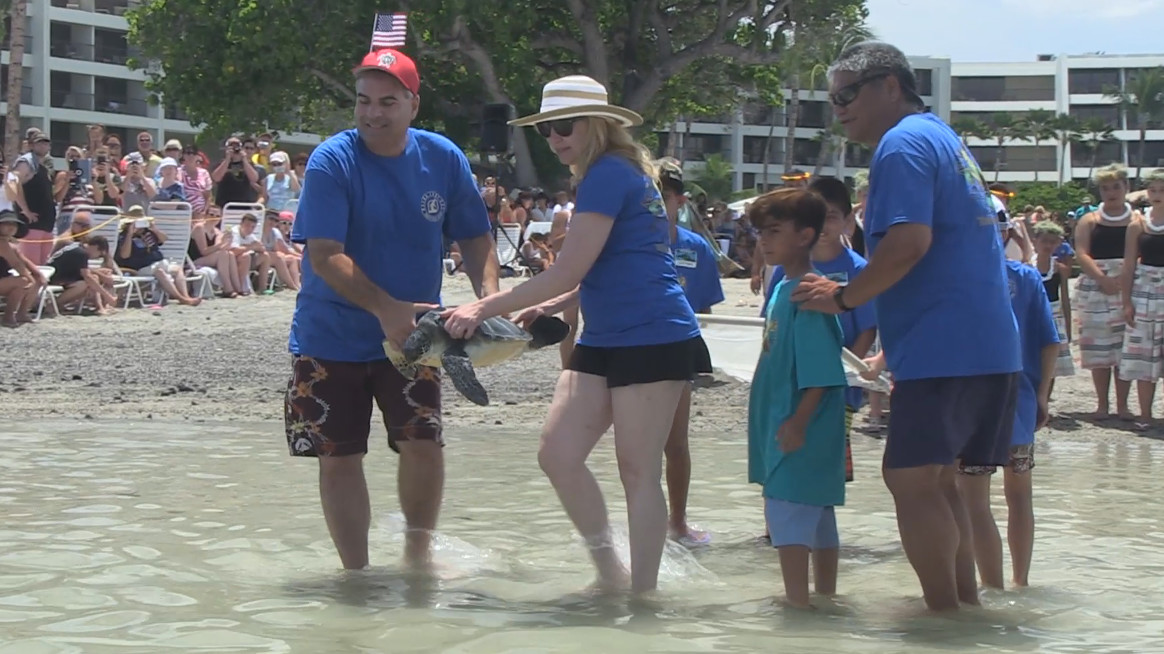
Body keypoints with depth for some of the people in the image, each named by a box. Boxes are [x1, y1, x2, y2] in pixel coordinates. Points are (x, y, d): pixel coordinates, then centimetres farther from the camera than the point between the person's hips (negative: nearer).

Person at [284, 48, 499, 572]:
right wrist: (385, 308, -33)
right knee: (339, 458, 2)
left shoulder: (443, 159, -3)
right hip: (330, 337, -2)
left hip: (411, 334, 2)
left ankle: (418, 552, 14)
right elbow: (324, 255, -22)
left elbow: (475, 238, 6)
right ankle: (356, 572, 17)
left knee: (423, 444, -10)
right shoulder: (332, 161, -14)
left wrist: (490, 298, -13)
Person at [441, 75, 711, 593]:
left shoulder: (607, 175, -13)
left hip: (652, 339, -10)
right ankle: (608, 570, 14)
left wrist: (486, 308, -12)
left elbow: (569, 271, -17)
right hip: (604, 340, 10)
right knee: (557, 455, 2)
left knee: (638, 471, -5)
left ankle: (643, 590, 2)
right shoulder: (617, 174, 17)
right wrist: (550, 307, 16)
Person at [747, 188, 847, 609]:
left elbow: (820, 371, -22)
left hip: (800, 429, -10)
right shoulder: (781, 288, 13)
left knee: (787, 509, -10)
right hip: (781, 424, 10)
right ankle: (825, 595, 23)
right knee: (817, 512, 15)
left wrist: (798, 421, -24)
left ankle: (797, 601, -8)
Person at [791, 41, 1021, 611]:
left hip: (943, 347, -10)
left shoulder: (902, 144, -9)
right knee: (936, 479, 16)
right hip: (988, 346, 10)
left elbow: (908, 243, -22)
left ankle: (945, 612, -6)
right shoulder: (947, 140, 23)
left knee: (911, 479, -7)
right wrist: (892, 346, 28)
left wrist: (843, 297, -10)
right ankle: (967, 602, 19)